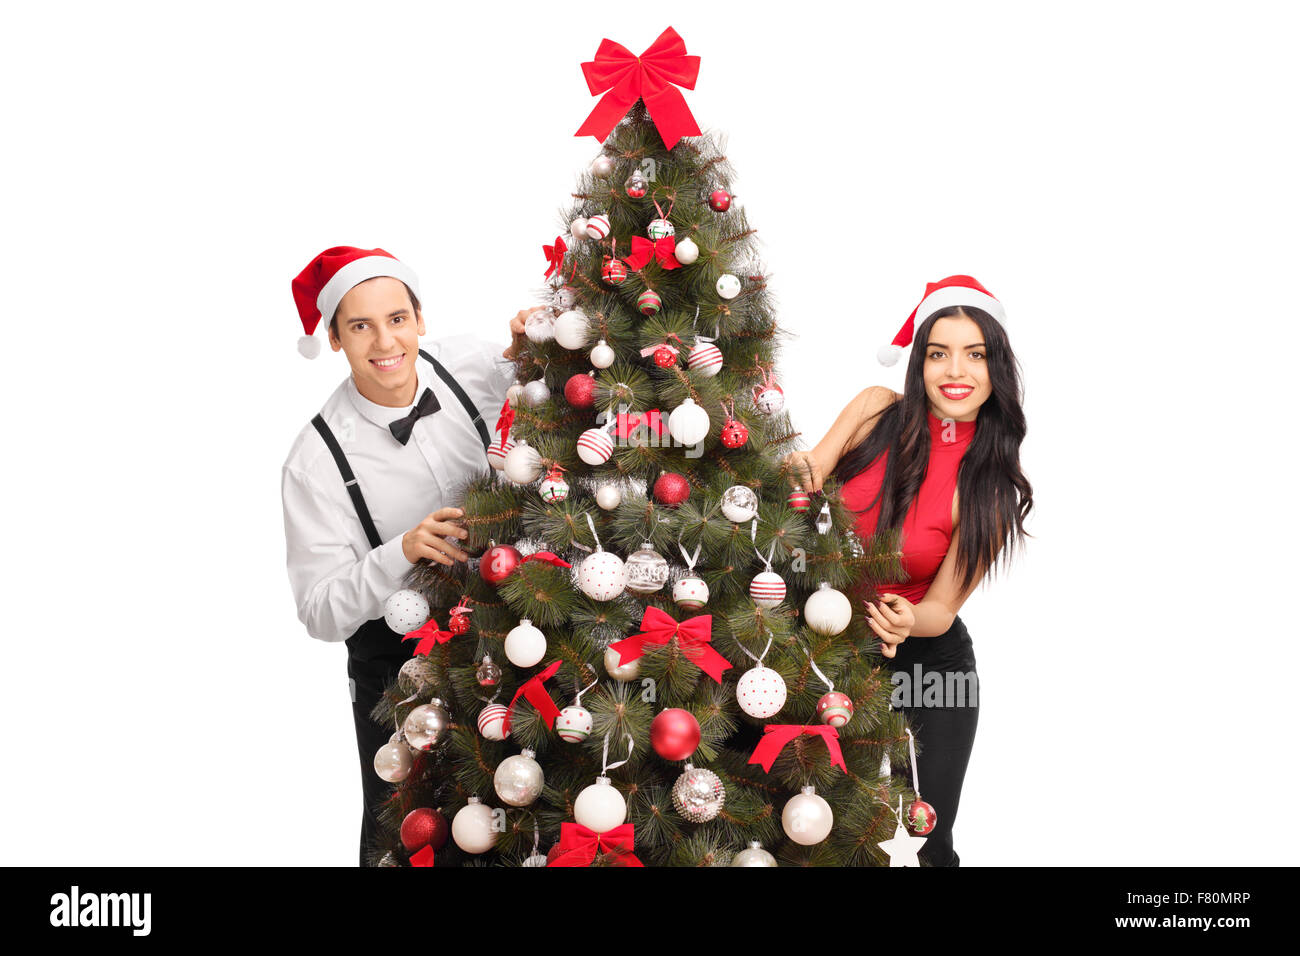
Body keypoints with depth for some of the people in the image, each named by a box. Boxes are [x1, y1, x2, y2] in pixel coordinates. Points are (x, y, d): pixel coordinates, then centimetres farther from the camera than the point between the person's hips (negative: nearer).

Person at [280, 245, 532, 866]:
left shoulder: (466, 363, -12)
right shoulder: (316, 459, -22)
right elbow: (320, 614, -21)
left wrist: (521, 355, -10)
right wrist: (402, 552, -36)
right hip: (397, 661, -3)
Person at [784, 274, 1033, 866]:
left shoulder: (989, 487, -13)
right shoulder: (879, 411, -10)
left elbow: (941, 606, -12)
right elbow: (805, 485, -4)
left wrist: (909, 622, -34)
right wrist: (799, 478, -28)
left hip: (927, 661, -1)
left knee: (929, 843, 3)